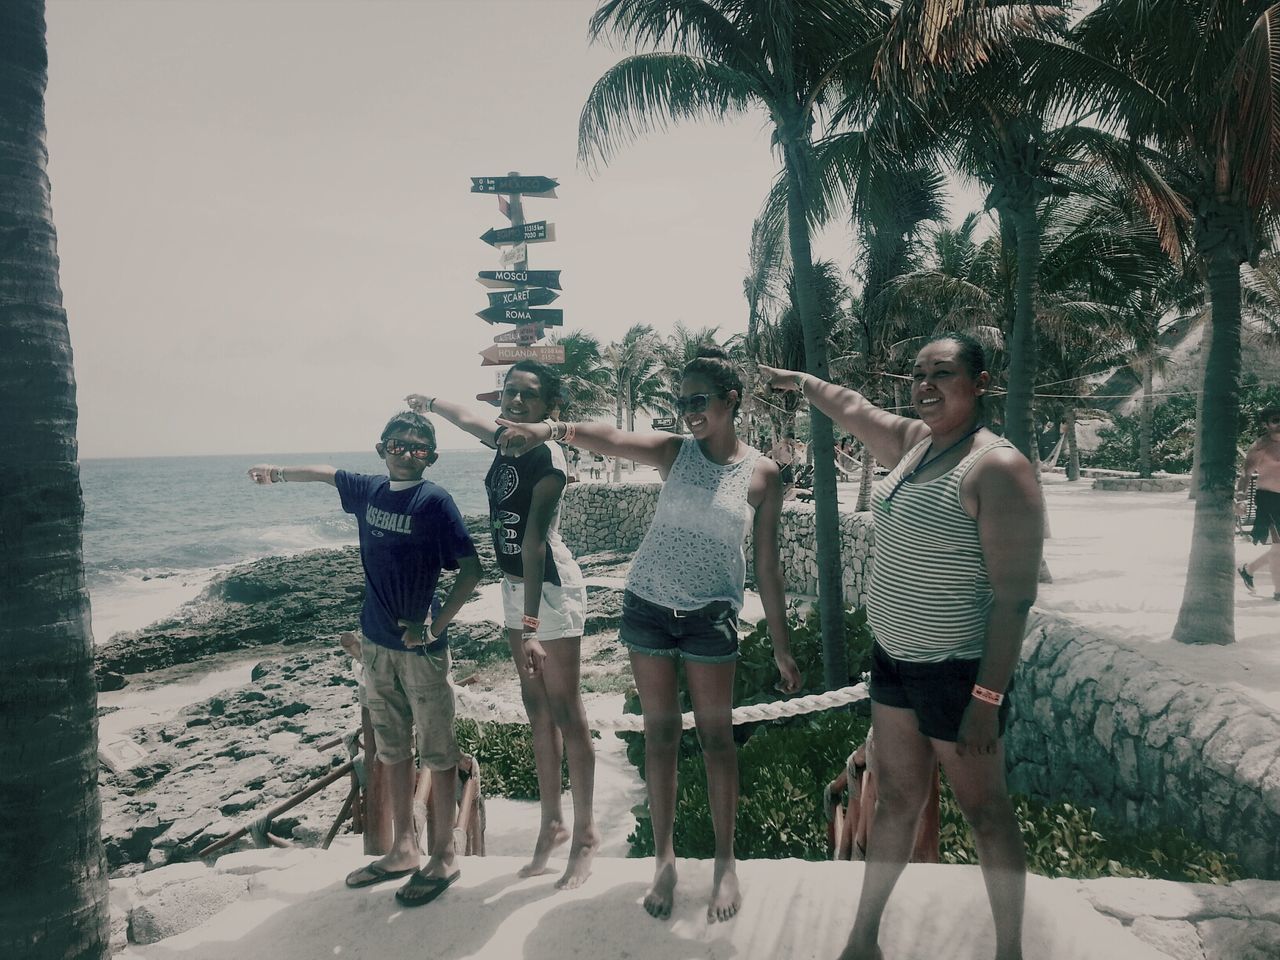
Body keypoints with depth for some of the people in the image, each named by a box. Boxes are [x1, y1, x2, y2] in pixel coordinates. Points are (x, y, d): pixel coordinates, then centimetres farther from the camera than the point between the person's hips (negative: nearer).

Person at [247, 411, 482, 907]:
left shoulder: (435, 501, -12)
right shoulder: (369, 490, 6)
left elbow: (471, 569, -13)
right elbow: (329, 473, 27)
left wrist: (436, 625, -17)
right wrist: (278, 472, 37)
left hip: (421, 648, -6)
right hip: (376, 643, 6)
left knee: (437, 752, 3)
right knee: (393, 750, 15)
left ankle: (444, 857, 16)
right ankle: (403, 850, 29)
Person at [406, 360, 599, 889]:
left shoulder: (547, 455, -18)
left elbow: (535, 541, -26)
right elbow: (469, 418, 28)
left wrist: (530, 624, -29)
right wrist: (429, 401, 47)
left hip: (551, 587, -8)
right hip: (514, 587, 8)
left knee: (566, 713, 0)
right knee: (537, 709, 13)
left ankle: (585, 833, 12)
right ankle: (551, 822, 25)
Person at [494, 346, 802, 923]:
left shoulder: (761, 474, -3)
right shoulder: (675, 451, -2)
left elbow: (767, 564, 1)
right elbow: (609, 438, -20)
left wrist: (781, 645, 3)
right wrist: (551, 429, -41)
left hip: (711, 614, -1)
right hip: (648, 605, 1)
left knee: (716, 736, 5)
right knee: (659, 734, 9)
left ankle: (725, 863, 22)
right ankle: (664, 859, 23)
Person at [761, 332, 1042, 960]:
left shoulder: (997, 467, -19)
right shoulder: (914, 442, 5)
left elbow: (1015, 595, -22)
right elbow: (856, 410, 26)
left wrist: (987, 698, -24)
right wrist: (800, 382, 38)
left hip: (957, 671, -8)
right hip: (894, 659, 8)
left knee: (986, 814, 9)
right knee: (895, 800, 18)